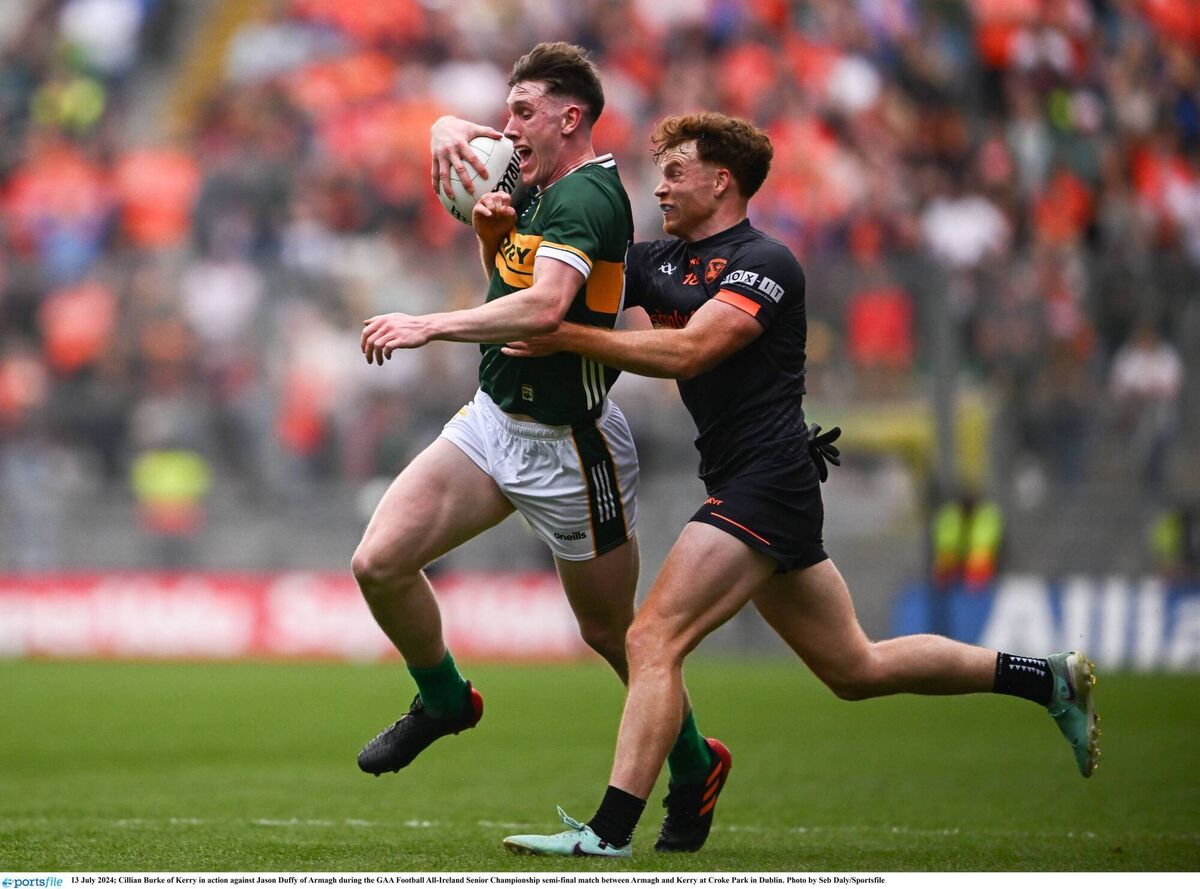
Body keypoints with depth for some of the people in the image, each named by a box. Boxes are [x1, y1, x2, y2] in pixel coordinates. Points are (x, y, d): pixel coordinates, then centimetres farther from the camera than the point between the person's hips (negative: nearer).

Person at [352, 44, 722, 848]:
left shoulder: (587, 195, -22)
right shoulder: (537, 184, 5)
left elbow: (544, 305, -39)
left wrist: (431, 326, -40)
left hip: (569, 444, -8)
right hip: (495, 419, 8)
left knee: (610, 631, 6)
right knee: (380, 563, -5)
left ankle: (693, 764, 30)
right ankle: (444, 700, 20)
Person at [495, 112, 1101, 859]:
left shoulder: (765, 264, -11)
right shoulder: (659, 262, 14)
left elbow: (686, 351, -25)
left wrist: (565, 338, -29)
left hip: (766, 483, -9)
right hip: (741, 486, 9)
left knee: (654, 640, -18)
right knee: (855, 669, 15)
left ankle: (610, 831, -22)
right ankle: (1050, 679, 24)